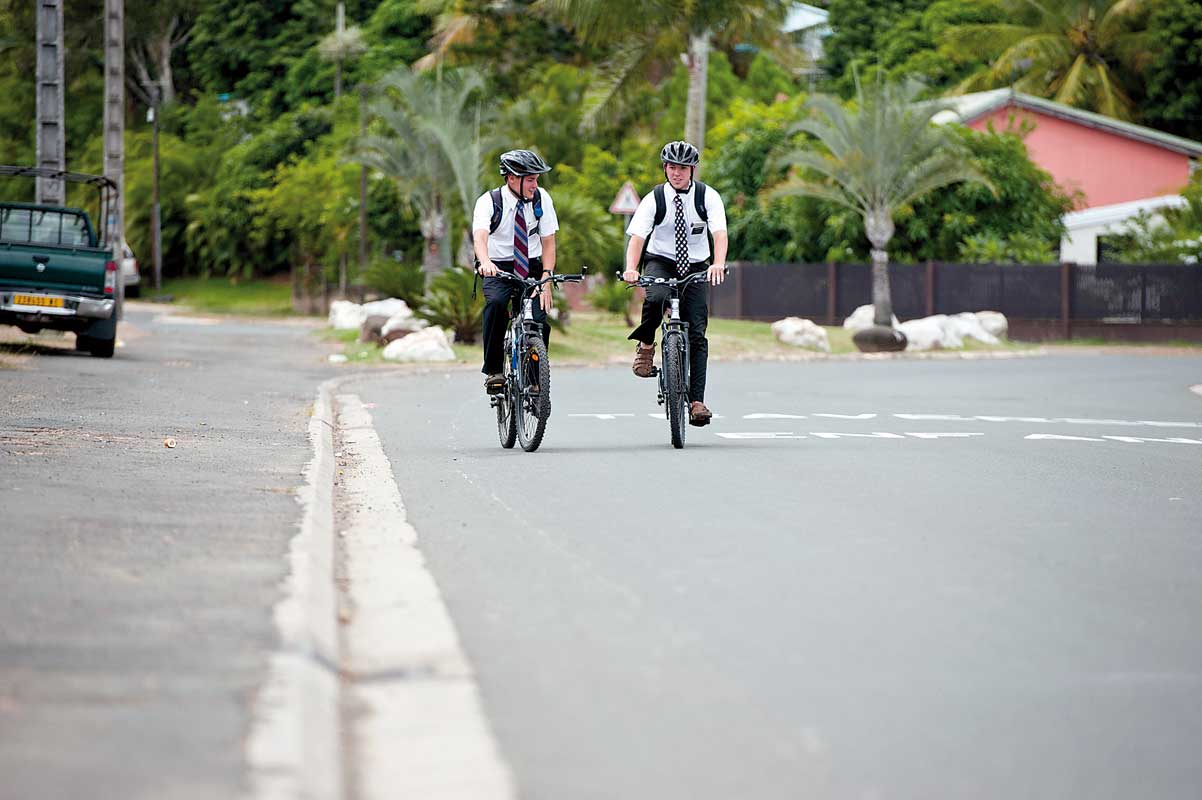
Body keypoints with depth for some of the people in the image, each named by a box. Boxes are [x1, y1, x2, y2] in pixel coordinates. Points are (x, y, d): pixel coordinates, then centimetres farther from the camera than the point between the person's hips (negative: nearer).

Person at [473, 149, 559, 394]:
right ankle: (493, 371, -26)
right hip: (497, 269, -2)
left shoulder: (541, 199, -4)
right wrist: (485, 262, -52)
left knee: (539, 321, -18)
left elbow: (548, 242, -5)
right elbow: (480, 236, -30)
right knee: (496, 303, -33)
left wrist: (546, 280, -18)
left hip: (531, 268, 2)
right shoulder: (489, 201, -12)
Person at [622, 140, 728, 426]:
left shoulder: (708, 197, -8)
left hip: (695, 267, 1)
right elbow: (637, 236, -18)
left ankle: (697, 401, -9)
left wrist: (718, 264, -41)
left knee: (697, 333, -8)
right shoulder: (654, 199, -8)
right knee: (656, 298, -36)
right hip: (660, 262, -1)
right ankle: (646, 345, -8)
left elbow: (720, 233, -21)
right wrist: (631, 268, -38)